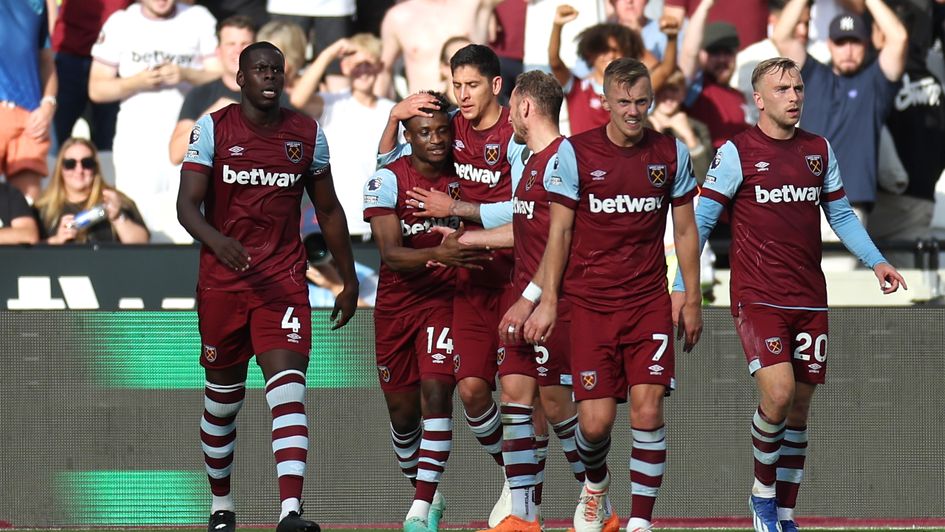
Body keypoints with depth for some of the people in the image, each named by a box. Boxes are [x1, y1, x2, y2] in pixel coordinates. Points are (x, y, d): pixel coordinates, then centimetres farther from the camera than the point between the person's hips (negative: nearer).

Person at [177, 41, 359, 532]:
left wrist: (349, 281, 15)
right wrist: (216, 241, -32)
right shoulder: (212, 129, -2)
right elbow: (187, 205, -11)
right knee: (223, 395, 12)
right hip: (221, 282, 0)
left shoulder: (307, 136, 5)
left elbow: (328, 211, 15)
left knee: (288, 389, -17)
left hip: (284, 283, 0)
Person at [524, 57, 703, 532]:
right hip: (589, 303, -1)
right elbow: (559, 231, 1)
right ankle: (594, 485, 29)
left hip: (650, 301, 1)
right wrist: (548, 301, -4)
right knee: (595, 419, -5)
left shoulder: (671, 153, 3)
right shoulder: (575, 153, -3)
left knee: (648, 408, -12)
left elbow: (685, 230, 11)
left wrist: (692, 300, 8)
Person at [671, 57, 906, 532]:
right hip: (757, 297, -5)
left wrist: (876, 261, 6)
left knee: (799, 406, 7)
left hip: (810, 298, 5)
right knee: (778, 392, -21)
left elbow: (840, 215, 18)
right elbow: (700, 220, -3)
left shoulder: (819, 151, 9)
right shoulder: (737, 153, -6)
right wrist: (683, 286, -8)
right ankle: (762, 491, 2)